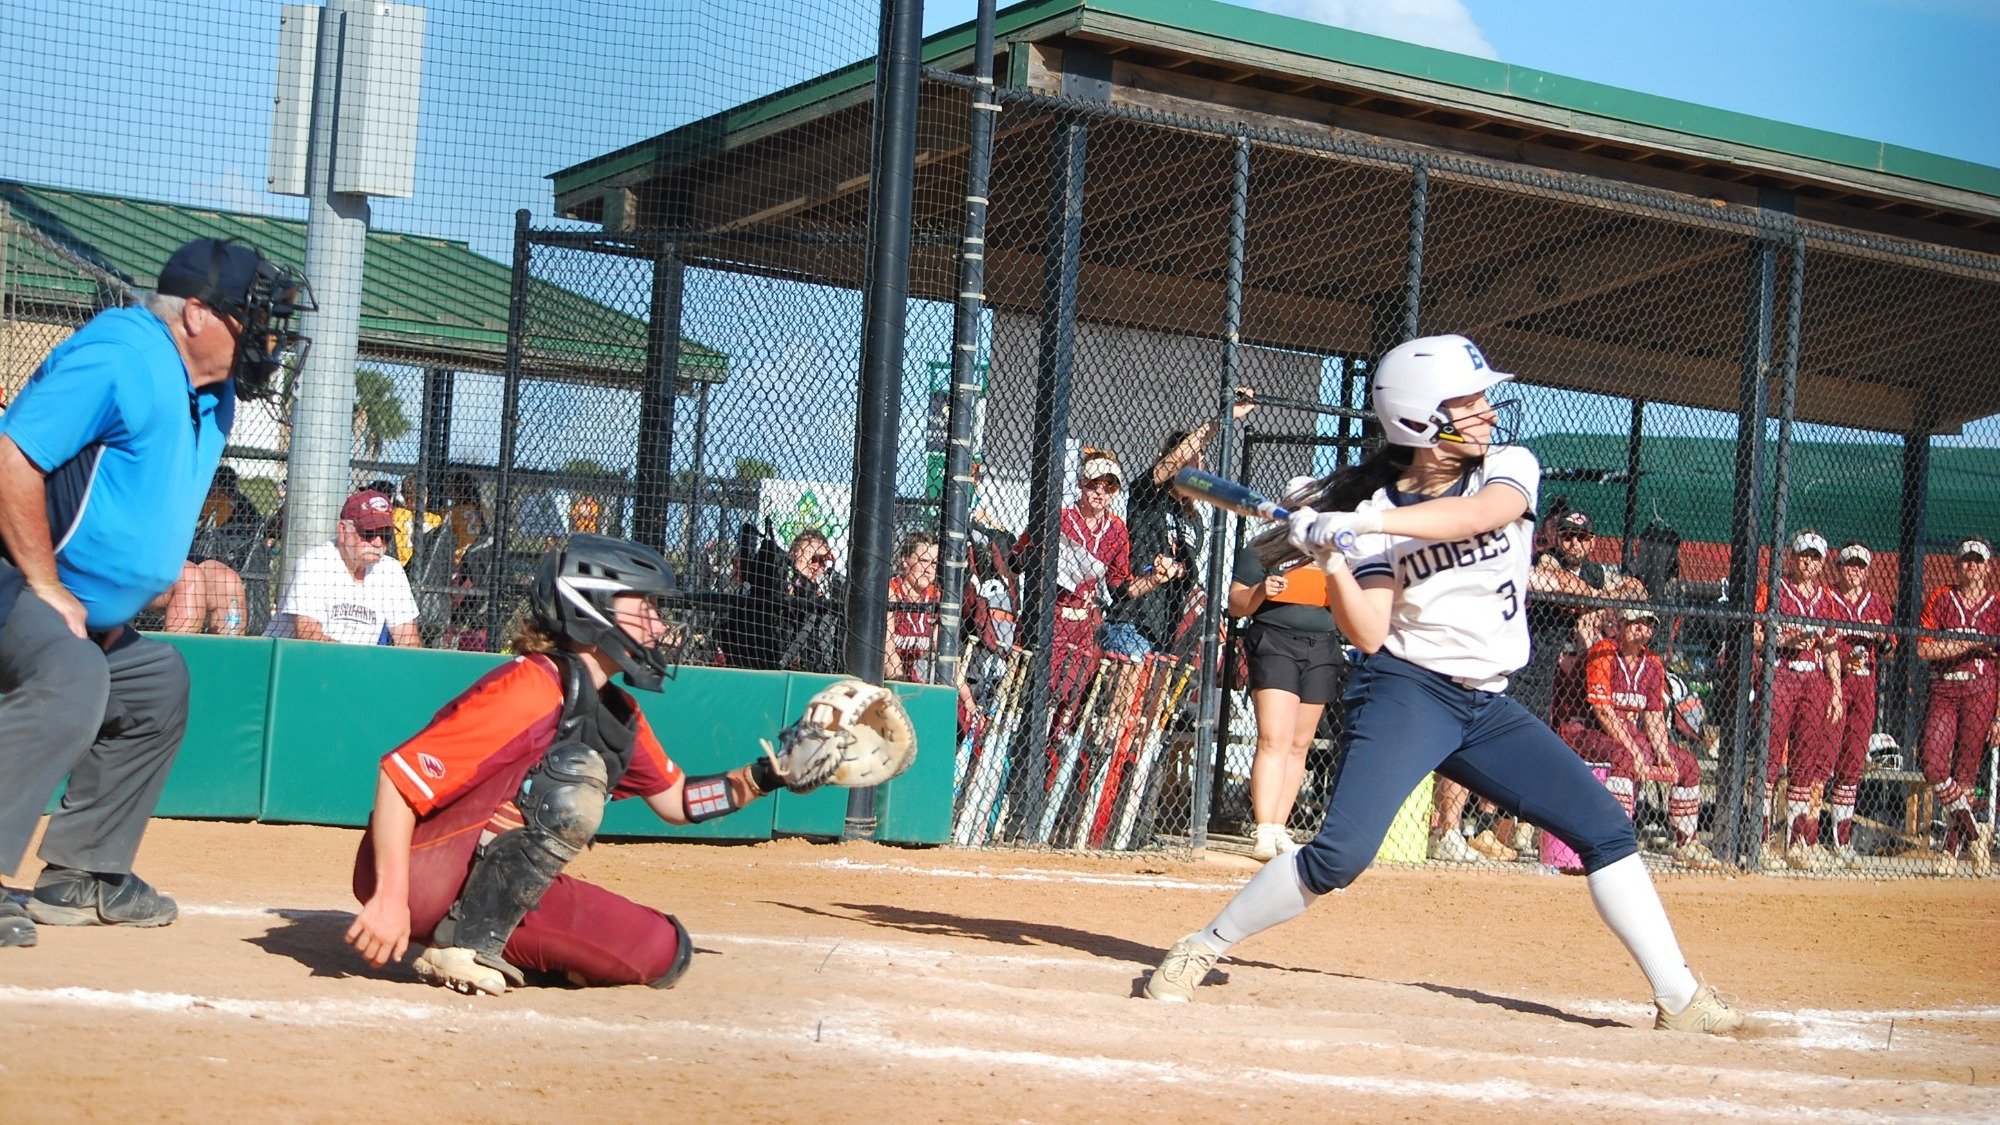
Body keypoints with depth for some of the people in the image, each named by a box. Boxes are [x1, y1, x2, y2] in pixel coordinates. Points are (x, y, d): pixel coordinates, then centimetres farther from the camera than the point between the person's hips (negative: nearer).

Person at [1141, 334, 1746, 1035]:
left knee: (1606, 827, -1)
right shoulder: (1376, 510, -6)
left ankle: (1679, 999, 7)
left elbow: (1478, 513, -24)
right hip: (1406, 691, -4)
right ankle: (1199, 950, -5)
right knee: (1341, 853, -20)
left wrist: (1354, 524, -32)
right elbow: (1368, 635, -12)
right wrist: (1331, 557, -26)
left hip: (1488, 706, 4)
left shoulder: (1510, 466, 0)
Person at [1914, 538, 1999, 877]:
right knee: (1933, 764, -13)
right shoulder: (1940, 600, 7)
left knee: (1965, 772, -2)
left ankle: (1951, 848, 6)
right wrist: (1970, 643, -13)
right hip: (1943, 689, 1)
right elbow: (1923, 649, -4)